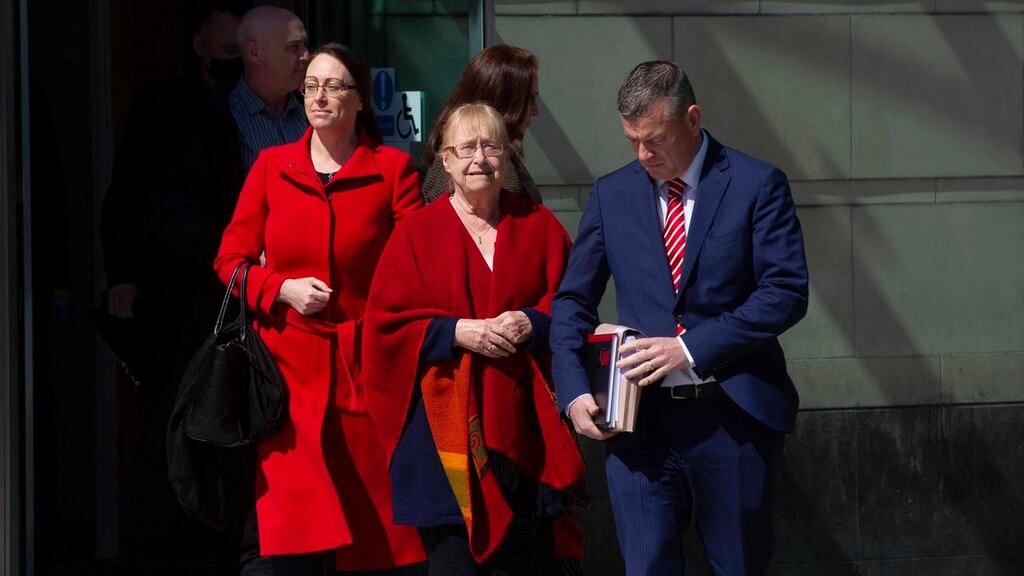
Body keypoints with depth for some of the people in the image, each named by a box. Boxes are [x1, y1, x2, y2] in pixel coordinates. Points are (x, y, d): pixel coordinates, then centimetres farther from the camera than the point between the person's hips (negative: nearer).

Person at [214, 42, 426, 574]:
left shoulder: (392, 169, 2)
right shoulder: (271, 166, 9)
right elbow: (231, 259, 10)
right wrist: (283, 289, -7)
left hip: (366, 364, -1)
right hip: (288, 364, 2)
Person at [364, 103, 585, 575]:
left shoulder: (539, 227, 9)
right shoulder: (418, 232, 3)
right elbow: (386, 322, -2)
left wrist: (533, 324, -11)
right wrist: (457, 332, -14)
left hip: (523, 421, 2)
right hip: (445, 425, -2)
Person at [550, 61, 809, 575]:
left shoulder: (757, 184, -2)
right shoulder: (612, 193, 9)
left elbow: (787, 293, -8)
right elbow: (573, 298, 11)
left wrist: (692, 347, -16)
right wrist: (573, 391, -4)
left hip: (734, 417, -2)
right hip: (640, 422, 2)